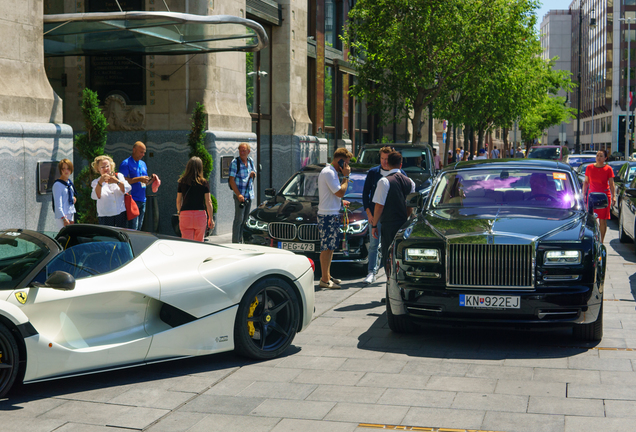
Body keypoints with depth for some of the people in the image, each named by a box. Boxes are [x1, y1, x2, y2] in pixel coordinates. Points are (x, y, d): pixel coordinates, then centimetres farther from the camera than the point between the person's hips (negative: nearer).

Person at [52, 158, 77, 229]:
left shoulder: (69, 182, 13)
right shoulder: (57, 184, -11)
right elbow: (58, 204, -16)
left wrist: (74, 198, 8)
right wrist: (64, 218, -21)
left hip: (71, 215, 8)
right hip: (62, 215, -8)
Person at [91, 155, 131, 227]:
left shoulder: (119, 176, 11)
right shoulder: (96, 182, 7)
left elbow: (126, 189, -4)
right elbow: (95, 196, -12)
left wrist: (117, 181, -22)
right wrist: (100, 182, -26)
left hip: (121, 213, 1)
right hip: (105, 215, -1)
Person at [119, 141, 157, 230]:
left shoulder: (143, 164, 20)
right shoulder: (126, 163, -4)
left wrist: (151, 178, 4)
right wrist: (139, 179, -17)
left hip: (142, 200, 8)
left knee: (139, 228, 8)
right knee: (133, 228, -13)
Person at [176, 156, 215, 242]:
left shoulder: (182, 182, 1)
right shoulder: (204, 183, -2)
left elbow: (178, 201, 7)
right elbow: (208, 202, -1)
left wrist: (179, 213, 22)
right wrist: (211, 219, 7)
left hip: (185, 214, 0)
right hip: (200, 215, 0)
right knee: (199, 243, 16)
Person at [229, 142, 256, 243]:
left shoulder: (250, 161, 10)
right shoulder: (235, 162, -8)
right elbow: (231, 180, -11)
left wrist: (253, 174, -2)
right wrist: (238, 194, -19)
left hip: (250, 195, 6)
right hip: (240, 195, -6)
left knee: (245, 219, 11)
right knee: (239, 219, -9)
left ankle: (241, 240, 19)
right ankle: (235, 242, -7)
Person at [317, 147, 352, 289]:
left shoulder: (330, 172, 18)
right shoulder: (329, 173, -16)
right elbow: (340, 192, -21)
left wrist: (340, 201, 22)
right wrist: (346, 177, -11)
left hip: (333, 215, 11)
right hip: (328, 215, -11)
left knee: (330, 247, 15)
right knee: (326, 248, -8)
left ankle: (327, 276, 22)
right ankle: (325, 280, -5)